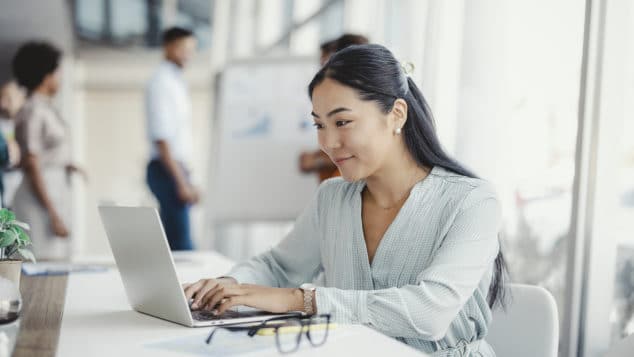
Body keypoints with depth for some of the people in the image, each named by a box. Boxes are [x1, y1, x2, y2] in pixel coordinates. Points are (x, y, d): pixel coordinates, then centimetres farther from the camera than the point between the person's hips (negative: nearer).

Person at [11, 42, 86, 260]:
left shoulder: (44, 108, 13)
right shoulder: (32, 112, -13)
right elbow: (32, 168, -17)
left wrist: (66, 166, 5)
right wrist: (53, 216, -18)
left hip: (56, 192, 9)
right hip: (41, 199, -9)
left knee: (57, 262, 9)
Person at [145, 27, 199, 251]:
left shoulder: (175, 81, 17)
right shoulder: (161, 83, -11)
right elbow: (161, 139, -19)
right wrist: (181, 182, -21)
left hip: (176, 168, 9)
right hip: (167, 170, -9)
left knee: (172, 241, 11)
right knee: (181, 243, -11)